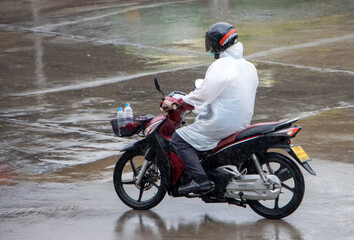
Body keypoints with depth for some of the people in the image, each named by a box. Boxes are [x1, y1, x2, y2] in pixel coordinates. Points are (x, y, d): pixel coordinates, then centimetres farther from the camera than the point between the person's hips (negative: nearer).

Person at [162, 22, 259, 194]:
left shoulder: (221, 66, -16)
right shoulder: (248, 66, 10)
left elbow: (203, 94, -18)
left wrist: (176, 104, -8)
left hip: (222, 124, -9)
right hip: (243, 121, 9)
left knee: (179, 139, -4)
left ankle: (200, 179, -17)